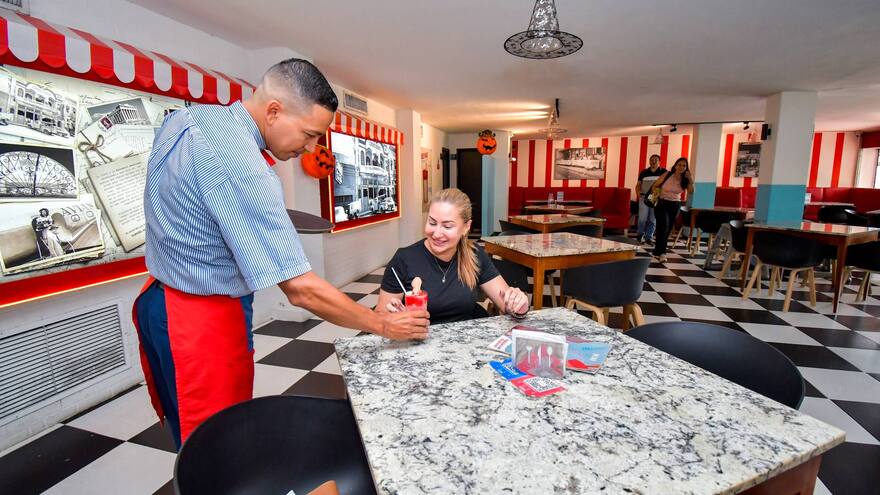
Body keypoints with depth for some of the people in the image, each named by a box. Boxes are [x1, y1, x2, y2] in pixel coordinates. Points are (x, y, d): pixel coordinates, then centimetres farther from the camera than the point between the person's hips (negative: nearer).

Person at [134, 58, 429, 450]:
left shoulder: (186, 117, 1)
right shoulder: (243, 168, -28)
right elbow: (300, 289, -29)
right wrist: (384, 325, -19)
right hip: (205, 323, -9)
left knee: (192, 432, 23)